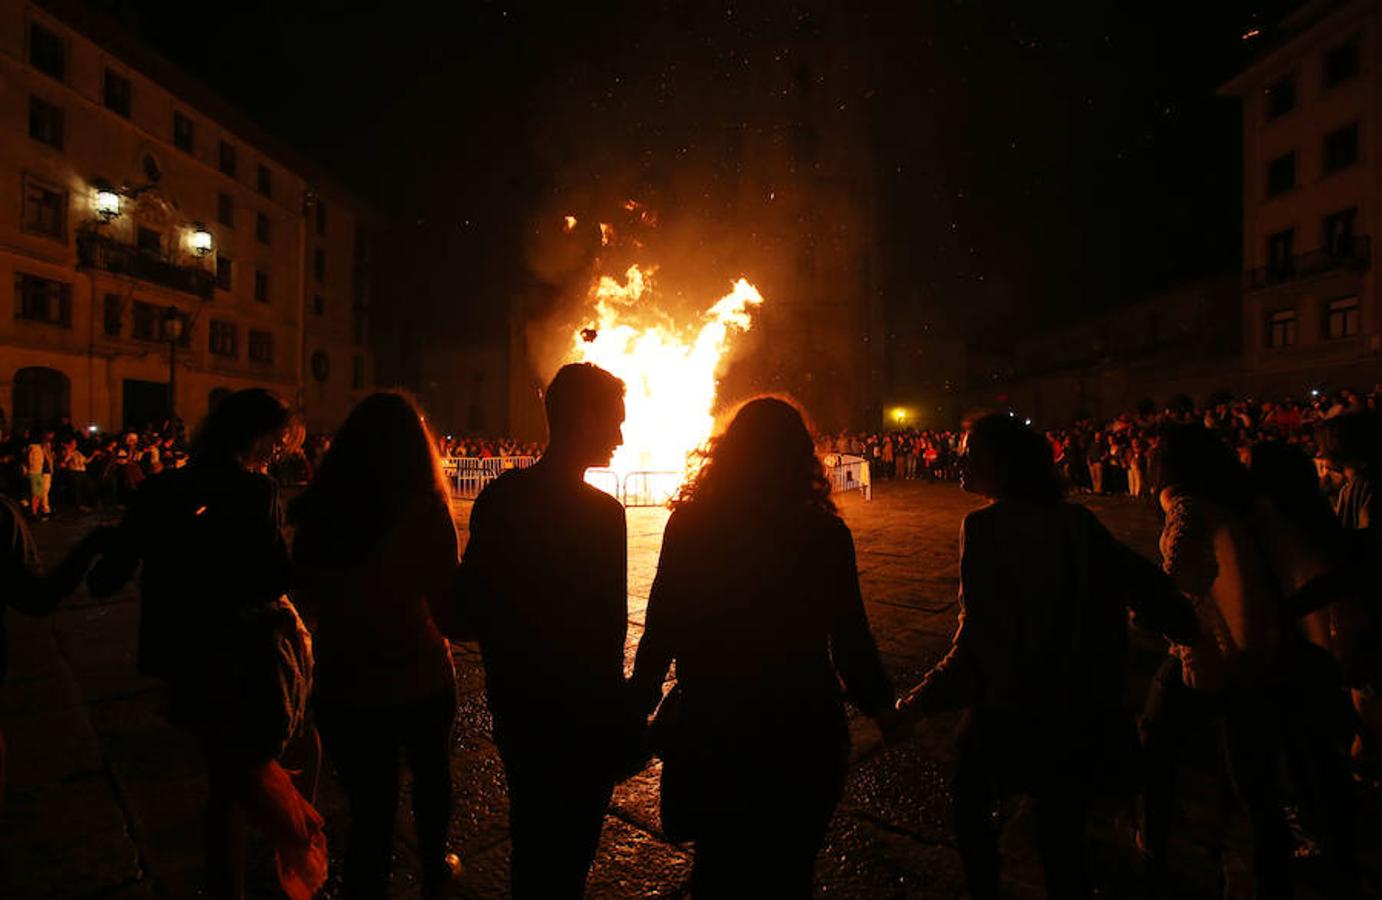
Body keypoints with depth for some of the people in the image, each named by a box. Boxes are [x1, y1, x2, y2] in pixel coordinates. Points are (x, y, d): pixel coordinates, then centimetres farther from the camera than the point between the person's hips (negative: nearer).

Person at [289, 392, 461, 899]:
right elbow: (447, 593, -12)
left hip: (342, 686, 1)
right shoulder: (425, 508, -20)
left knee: (369, 805, 16)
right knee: (431, 774, 26)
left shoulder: (319, 510, -9)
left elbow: (308, 600, 4)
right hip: (419, 680, -1)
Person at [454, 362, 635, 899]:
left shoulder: (498, 497, -5)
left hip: (514, 707, 6)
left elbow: (471, 602, 1)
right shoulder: (602, 513, -25)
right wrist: (621, 723, -7)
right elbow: (606, 628, -21)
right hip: (579, 718, -6)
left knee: (532, 841, 29)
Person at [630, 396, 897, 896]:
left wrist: (642, 697, 5)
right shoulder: (825, 534, -11)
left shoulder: (689, 525, -12)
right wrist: (880, 704, 11)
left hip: (712, 728, 0)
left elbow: (662, 625, -8)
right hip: (802, 729, 0)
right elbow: (850, 636, -5)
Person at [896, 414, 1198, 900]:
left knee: (971, 810, 23)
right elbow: (1145, 581, 2)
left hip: (1010, 717, -4)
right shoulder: (1078, 520, -5)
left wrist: (920, 701, -11)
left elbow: (976, 643, -23)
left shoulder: (985, 526, -20)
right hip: (1083, 716, 5)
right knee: (1063, 841, 22)